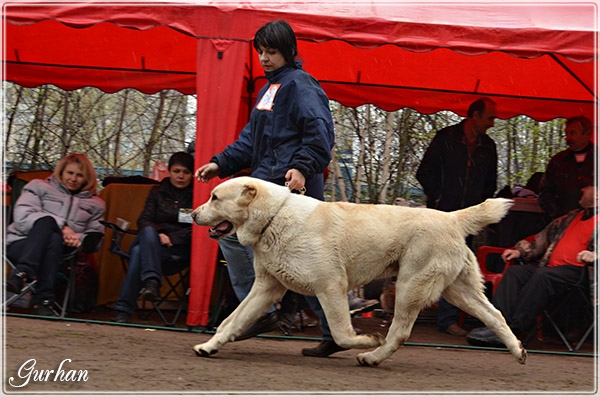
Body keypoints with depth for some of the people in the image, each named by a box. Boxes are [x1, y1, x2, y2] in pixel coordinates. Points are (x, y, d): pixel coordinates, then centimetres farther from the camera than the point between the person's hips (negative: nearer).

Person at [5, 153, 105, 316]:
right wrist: (62, 227, -15)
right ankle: (23, 271, -52)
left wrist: (79, 239, -11)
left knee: (55, 240, -37)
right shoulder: (39, 187, 14)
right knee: (46, 220, -34)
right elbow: (23, 215, -3)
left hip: (59, 252, 1)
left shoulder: (94, 204, 23)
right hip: (22, 243, -1)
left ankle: (43, 301, -48)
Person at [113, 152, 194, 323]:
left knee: (139, 252, -33)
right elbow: (143, 220, 12)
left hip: (181, 249, -3)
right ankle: (151, 281, -53)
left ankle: (124, 310, -43)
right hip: (152, 245, 3)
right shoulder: (157, 192, 20)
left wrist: (169, 239, -11)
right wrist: (158, 235, -10)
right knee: (148, 232, -35)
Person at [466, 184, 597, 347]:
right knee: (514, 271, -16)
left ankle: (514, 327, -38)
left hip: (575, 270, -7)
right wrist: (520, 251, 16)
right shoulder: (571, 217, 30)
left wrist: (594, 255, -28)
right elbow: (543, 239, 30)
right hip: (548, 265, 8)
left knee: (543, 276, -34)